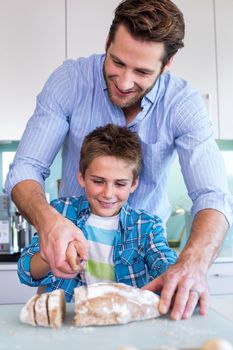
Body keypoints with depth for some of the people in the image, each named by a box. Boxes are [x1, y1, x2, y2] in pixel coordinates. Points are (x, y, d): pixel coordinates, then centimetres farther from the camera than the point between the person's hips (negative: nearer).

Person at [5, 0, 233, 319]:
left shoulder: (185, 104, -17)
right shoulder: (69, 80, -17)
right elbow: (25, 170, -18)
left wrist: (193, 264, -44)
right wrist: (47, 219, -41)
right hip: (72, 238, 0)